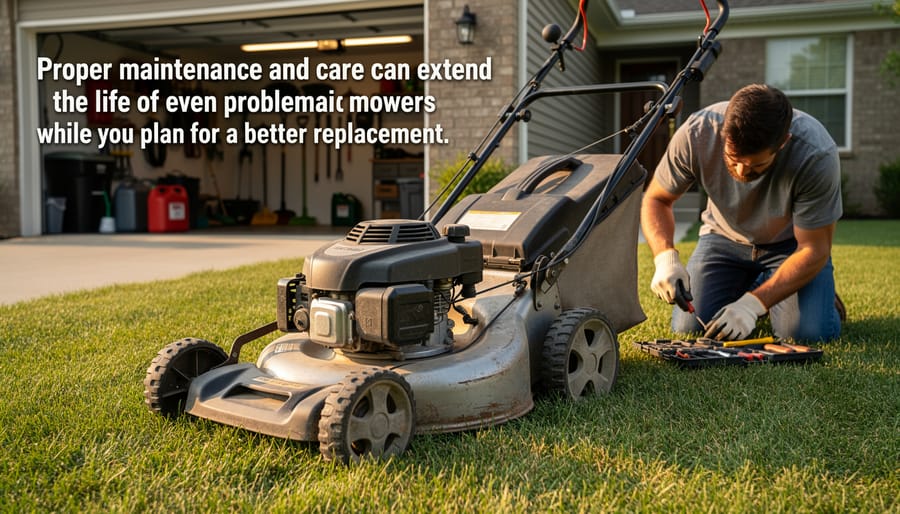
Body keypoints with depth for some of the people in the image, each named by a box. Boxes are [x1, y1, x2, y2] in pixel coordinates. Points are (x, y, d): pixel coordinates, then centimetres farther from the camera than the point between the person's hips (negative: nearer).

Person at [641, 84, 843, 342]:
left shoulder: (817, 155, -34)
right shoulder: (696, 134, -30)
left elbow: (813, 249, -25)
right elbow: (656, 199, -14)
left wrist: (753, 304, -35)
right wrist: (665, 258, -33)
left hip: (792, 241, -2)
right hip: (725, 235, 2)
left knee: (808, 332, -25)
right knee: (689, 327, -14)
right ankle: (754, 284, 16)